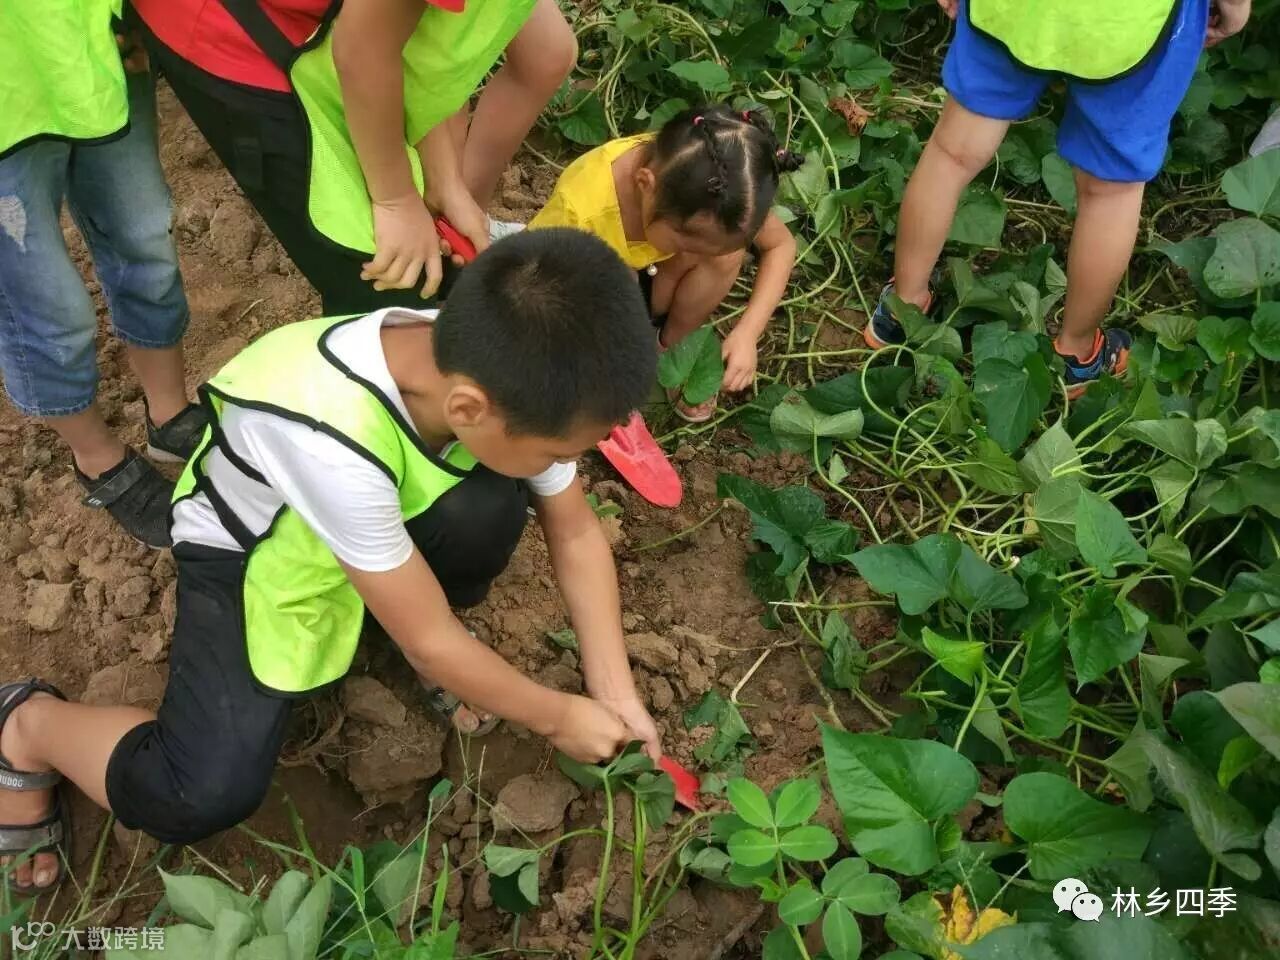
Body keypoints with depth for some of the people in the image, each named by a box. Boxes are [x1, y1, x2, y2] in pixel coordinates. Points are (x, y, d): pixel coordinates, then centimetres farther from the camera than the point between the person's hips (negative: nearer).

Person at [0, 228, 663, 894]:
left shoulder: (504, 377, -26)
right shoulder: (336, 440, -43)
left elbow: (576, 532, -10)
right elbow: (426, 639, -30)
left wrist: (616, 692, -14)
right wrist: (558, 717, -16)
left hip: (389, 513, 5)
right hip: (248, 551, -5)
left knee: (490, 507, -27)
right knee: (203, 799, -19)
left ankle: (434, 653, 5)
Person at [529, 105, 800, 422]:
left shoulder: (710, 186, -28)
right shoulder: (580, 211, -41)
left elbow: (781, 245, -14)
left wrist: (746, 334, -25)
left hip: (642, 271, 3)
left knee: (726, 254, -24)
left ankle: (674, 345, 1)